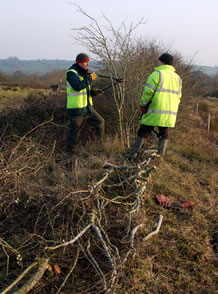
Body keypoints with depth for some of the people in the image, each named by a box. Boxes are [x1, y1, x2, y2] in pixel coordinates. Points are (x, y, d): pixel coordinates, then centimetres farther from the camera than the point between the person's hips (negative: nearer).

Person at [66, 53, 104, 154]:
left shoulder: (84, 74, 15)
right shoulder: (71, 73, -12)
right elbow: (78, 86, -30)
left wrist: (94, 92, 1)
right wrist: (90, 78, -21)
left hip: (87, 108, 8)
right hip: (77, 110, -8)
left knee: (100, 122, 8)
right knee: (75, 131, 0)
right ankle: (69, 152, 16)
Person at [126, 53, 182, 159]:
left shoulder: (156, 74, -7)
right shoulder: (177, 77, 14)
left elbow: (148, 92, -13)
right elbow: (178, 97, 15)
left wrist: (143, 105, -1)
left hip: (155, 112, -5)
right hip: (170, 114, 5)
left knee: (143, 132, 4)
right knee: (164, 134, 15)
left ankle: (133, 154, 7)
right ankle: (160, 156, 17)